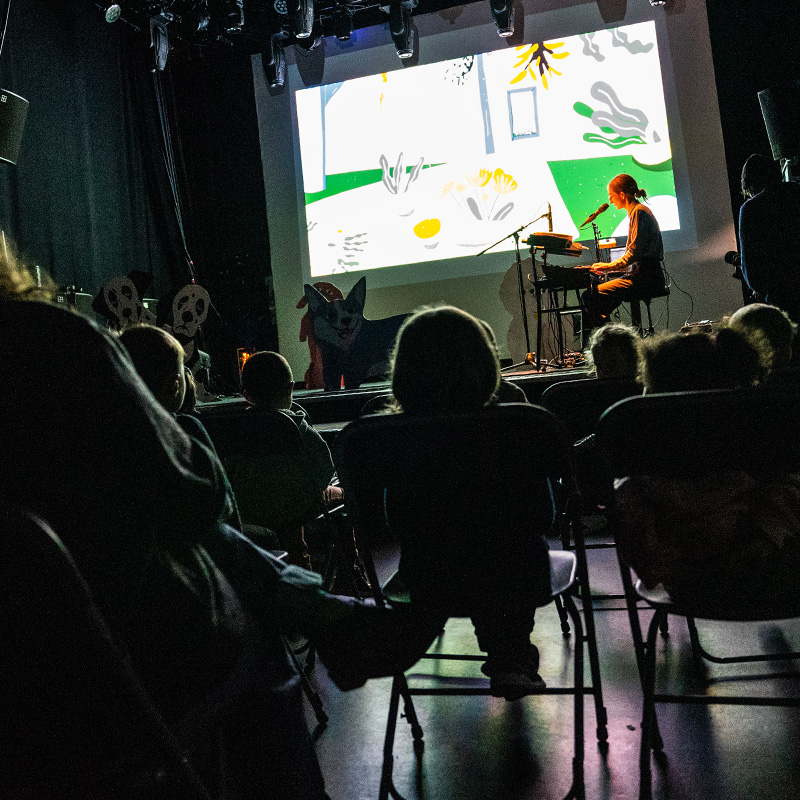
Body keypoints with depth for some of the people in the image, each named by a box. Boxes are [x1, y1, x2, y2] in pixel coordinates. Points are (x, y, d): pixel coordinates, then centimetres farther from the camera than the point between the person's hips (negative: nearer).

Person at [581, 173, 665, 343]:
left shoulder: (639, 212, -10)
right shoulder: (636, 212, 21)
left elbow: (635, 252, -19)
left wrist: (610, 266, -13)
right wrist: (607, 268, 14)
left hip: (644, 276, -11)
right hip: (639, 273, 11)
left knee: (591, 297, -19)